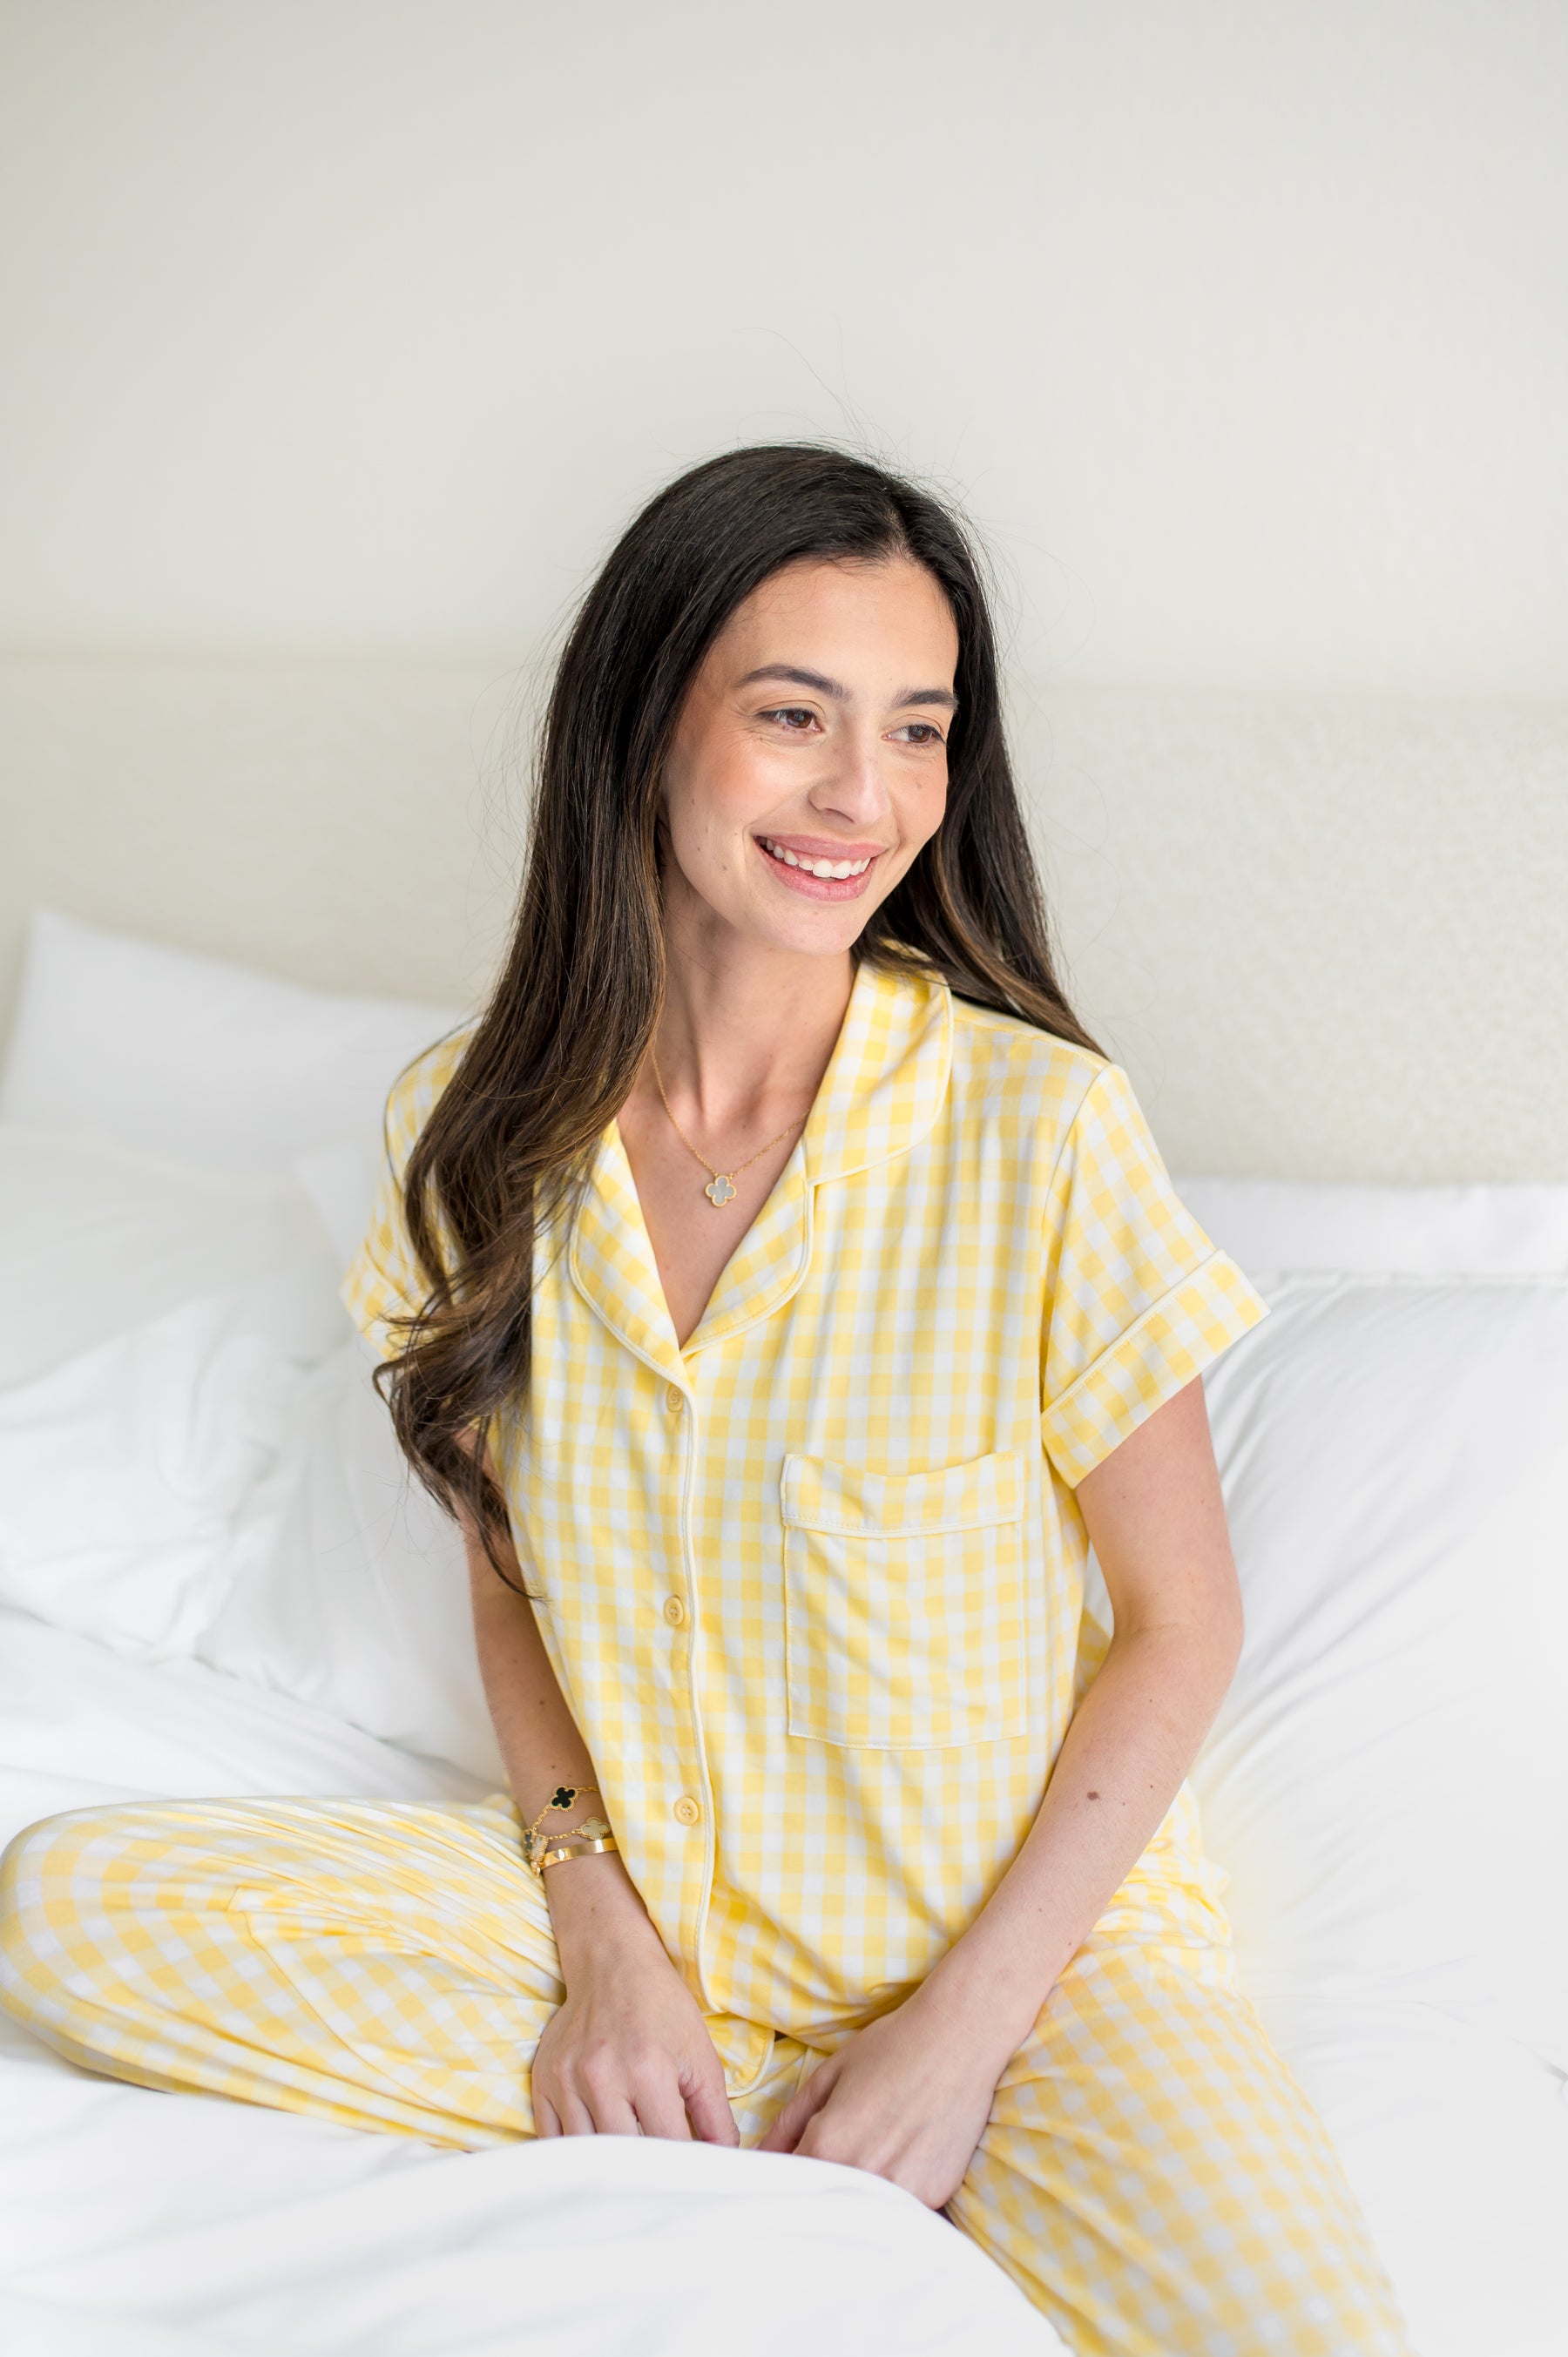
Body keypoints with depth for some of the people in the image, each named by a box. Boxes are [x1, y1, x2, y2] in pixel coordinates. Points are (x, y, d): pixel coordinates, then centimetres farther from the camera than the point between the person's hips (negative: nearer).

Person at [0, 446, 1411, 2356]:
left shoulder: (1038, 1128, -16)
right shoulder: (479, 1129, -4)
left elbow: (1183, 1626, -7)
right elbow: (512, 1569, 6)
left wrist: (966, 2025, -13)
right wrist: (598, 1934, -9)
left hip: (1024, 1917, -3)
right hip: (631, 1899, 4)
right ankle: (793, 2149, -8)